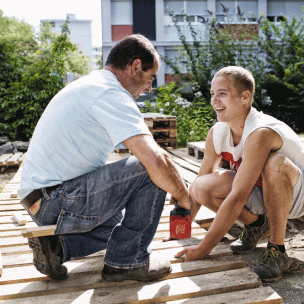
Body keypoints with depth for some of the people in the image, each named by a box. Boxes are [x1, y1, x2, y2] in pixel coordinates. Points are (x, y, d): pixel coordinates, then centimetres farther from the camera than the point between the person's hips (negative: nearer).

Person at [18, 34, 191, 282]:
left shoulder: (88, 86, 17)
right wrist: (184, 198, -7)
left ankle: (56, 245, 11)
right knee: (151, 171, -15)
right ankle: (126, 260, -2)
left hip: (44, 203, 10)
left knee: (120, 223, 29)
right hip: (57, 202, -10)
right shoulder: (111, 94, -17)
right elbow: (155, 160, -27)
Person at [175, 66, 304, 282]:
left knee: (276, 163, -39)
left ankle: (277, 250, -20)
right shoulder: (217, 133, -10)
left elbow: (237, 198, -35)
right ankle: (257, 224, 7)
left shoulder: (260, 133, -32)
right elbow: (199, 184, 0)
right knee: (202, 187, -19)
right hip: (264, 193, 6)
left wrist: (204, 249, -31)